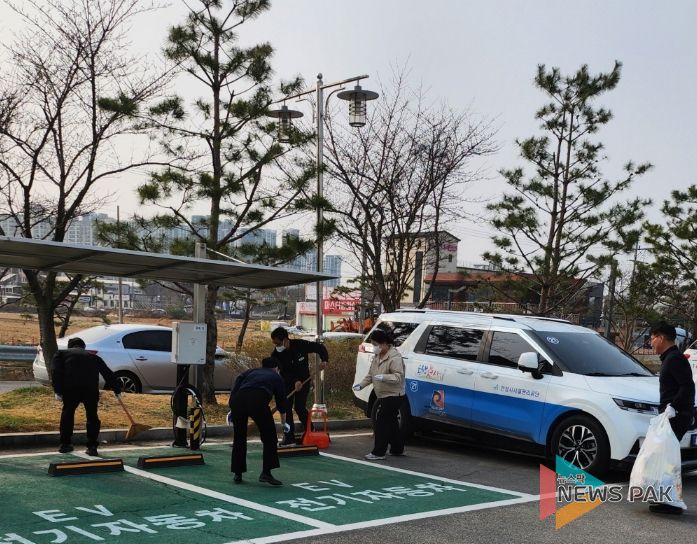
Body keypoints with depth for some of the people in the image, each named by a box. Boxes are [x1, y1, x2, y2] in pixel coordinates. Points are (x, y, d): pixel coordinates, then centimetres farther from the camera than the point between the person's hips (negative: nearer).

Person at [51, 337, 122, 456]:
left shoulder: (61, 353, 23)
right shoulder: (93, 356, 29)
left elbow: (56, 372, 7)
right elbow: (108, 374, 28)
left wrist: (58, 391, 4)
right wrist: (117, 391, 33)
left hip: (71, 388, -1)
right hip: (91, 389, 1)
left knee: (67, 413, 19)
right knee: (92, 416, 13)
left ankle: (65, 444, 25)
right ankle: (92, 447, 11)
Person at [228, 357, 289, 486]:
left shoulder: (251, 371, 35)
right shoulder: (276, 378, 30)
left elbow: (238, 380, 15)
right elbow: (281, 401, 34)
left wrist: (232, 409, 14)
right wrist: (284, 423, 50)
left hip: (237, 400, 4)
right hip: (258, 400, -3)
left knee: (239, 438, 19)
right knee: (269, 437, 11)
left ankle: (237, 474, 25)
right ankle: (266, 473, 4)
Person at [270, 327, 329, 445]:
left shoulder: (301, 345, -24)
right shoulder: (275, 354, -19)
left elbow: (319, 347, -12)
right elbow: (284, 371, -27)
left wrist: (324, 360, -28)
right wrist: (295, 381, -41)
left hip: (303, 379, -3)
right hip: (287, 381, 3)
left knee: (299, 407, -11)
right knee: (286, 407, -6)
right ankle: (289, 436, 0)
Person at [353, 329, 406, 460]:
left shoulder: (394, 357, -18)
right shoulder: (377, 356, 11)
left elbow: (398, 376, -25)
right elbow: (371, 374, 18)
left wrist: (384, 377, -38)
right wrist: (361, 384, 4)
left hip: (393, 396, -10)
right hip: (383, 396, 10)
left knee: (382, 423, -10)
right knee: (391, 423, 18)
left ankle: (378, 452, -6)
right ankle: (397, 449, 31)